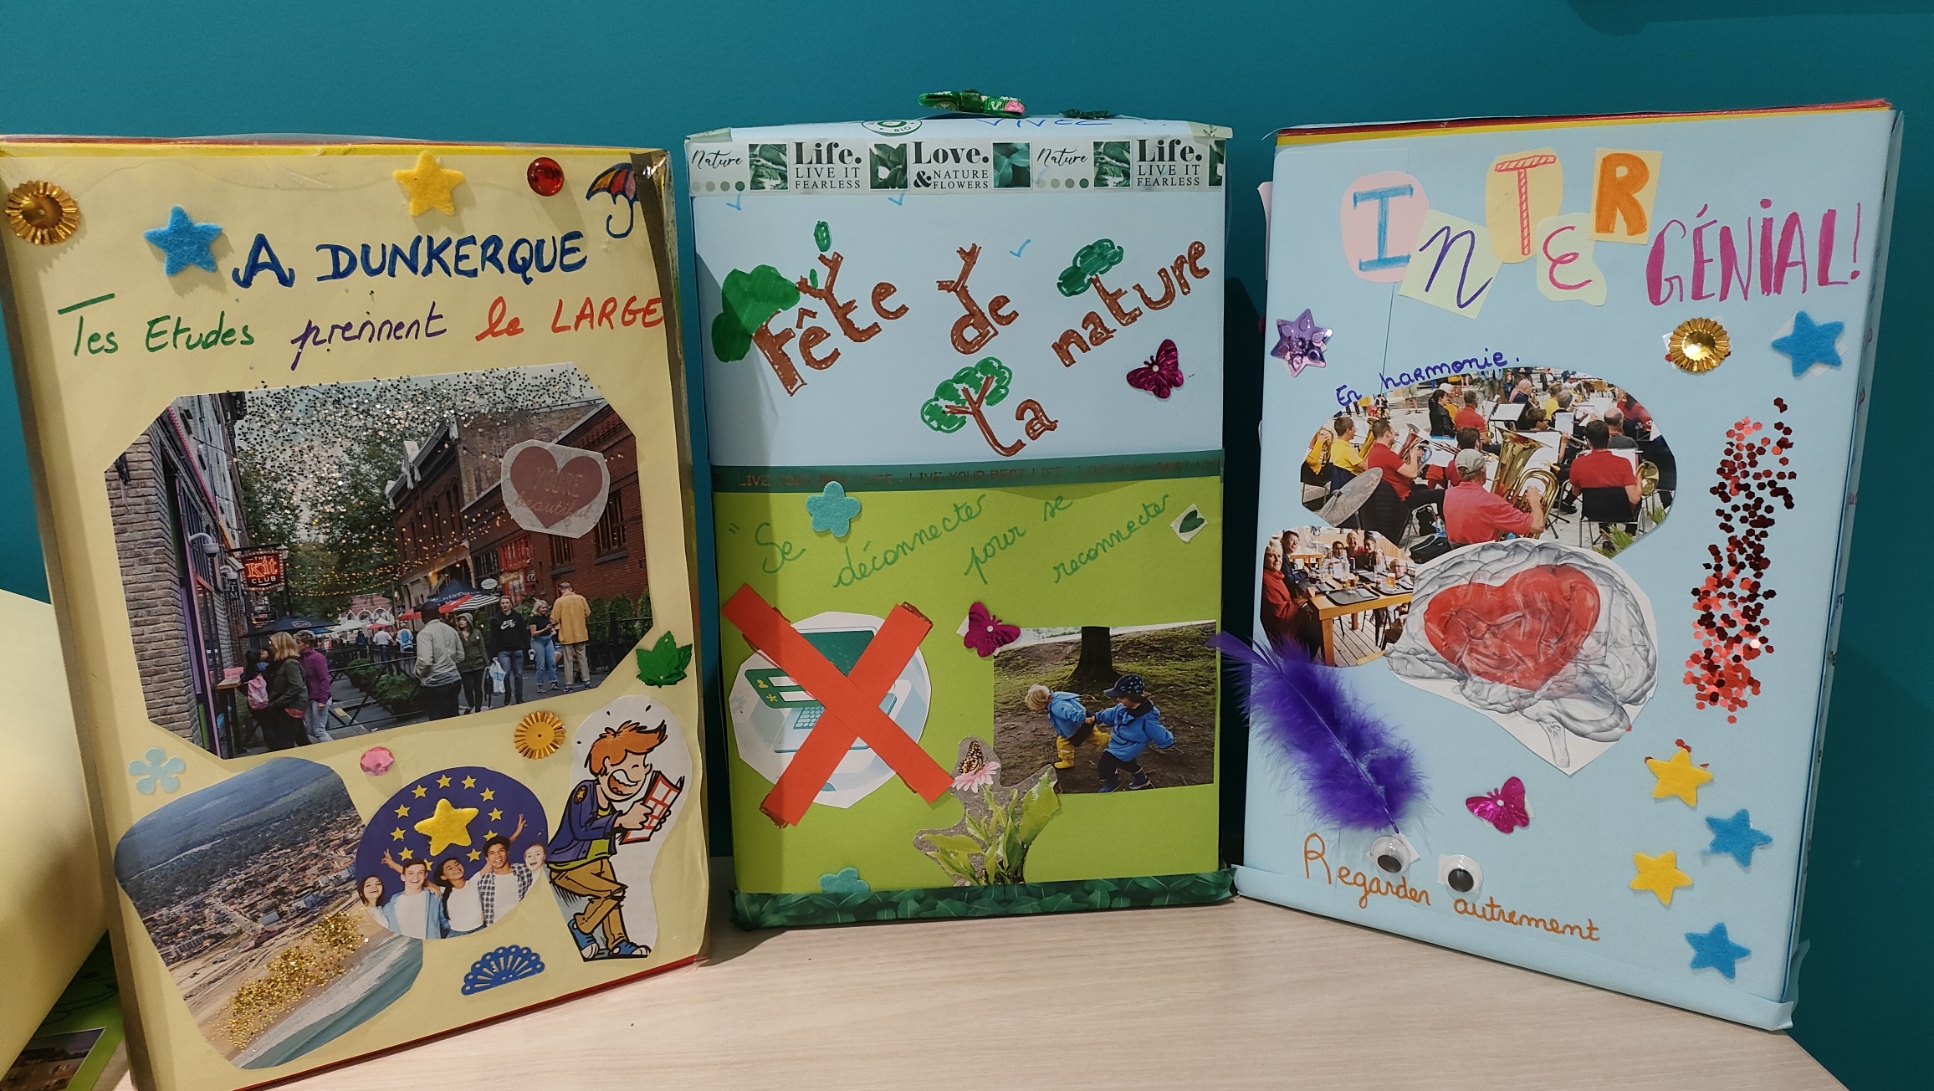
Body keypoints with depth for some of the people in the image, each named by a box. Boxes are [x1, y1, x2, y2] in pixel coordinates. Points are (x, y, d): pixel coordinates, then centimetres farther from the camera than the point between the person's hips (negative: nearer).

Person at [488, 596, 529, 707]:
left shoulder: (518, 616, 5)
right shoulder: (495, 619, 3)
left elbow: (524, 633, 6)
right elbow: (494, 638, 1)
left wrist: (528, 647, 0)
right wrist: (494, 654, -2)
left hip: (517, 650, 1)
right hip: (503, 651, -1)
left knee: (518, 674, 4)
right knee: (506, 673, -14)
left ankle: (519, 698, 12)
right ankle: (508, 695, 4)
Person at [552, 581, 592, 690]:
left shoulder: (559, 601, -9)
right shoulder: (580, 598, -1)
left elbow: (554, 619, -12)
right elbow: (588, 613, 3)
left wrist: (562, 621, 9)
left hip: (567, 635, -2)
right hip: (580, 634, 2)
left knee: (568, 660, 4)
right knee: (582, 657, 12)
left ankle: (568, 684, 4)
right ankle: (587, 680, 11)